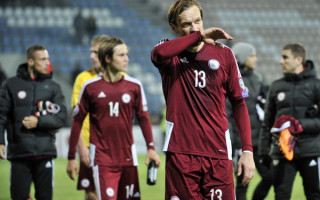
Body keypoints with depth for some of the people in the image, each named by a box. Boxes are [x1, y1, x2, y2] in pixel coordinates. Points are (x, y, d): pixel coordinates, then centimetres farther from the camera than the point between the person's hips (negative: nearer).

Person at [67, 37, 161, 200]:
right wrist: (71, 157, 4)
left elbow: (143, 117, 12)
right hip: (102, 159, -3)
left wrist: (151, 148, 3)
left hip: (128, 158, 3)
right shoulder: (90, 87, -2)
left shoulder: (134, 86, 4)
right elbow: (77, 121, 3)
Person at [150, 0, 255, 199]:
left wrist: (248, 150, 3)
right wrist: (199, 36, -20)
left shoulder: (224, 54, 9)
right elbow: (158, 54, -23)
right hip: (180, 152, -1)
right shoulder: (171, 54, 4)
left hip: (218, 153, 1)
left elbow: (239, 104, 11)